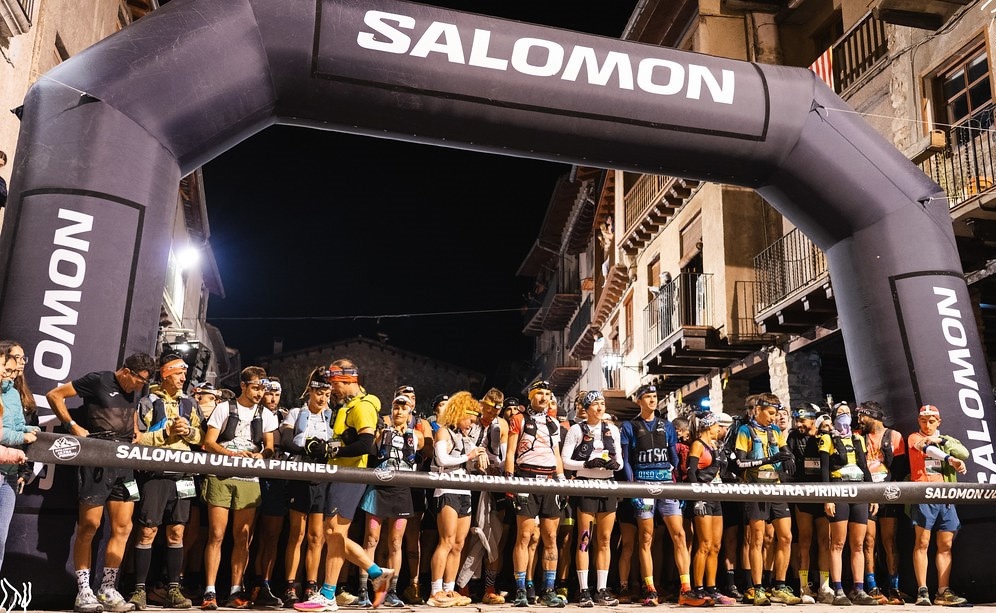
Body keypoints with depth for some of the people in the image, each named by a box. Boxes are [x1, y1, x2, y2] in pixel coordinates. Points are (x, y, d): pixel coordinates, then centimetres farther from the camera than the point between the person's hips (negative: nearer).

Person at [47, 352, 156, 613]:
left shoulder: (136, 392, 13)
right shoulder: (98, 381, -6)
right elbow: (54, 395, -5)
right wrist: (72, 426, -14)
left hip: (124, 463, 7)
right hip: (96, 462, -7)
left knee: (123, 527, 4)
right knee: (89, 526, -4)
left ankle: (108, 590, 13)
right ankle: (84, 592, 5)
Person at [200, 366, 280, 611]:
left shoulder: (267, 416, 11)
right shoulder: (224, 408, 4)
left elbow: (269, 447, 5)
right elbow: (208, 443, -1)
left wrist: (261, 455, -18)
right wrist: (233, 454, -18)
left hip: (249, 480, 2)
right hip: (221, 477, -2)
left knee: (243, 537, 2)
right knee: (216, 535, -4)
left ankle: (235, 591, 9)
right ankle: (210, 591, 0)